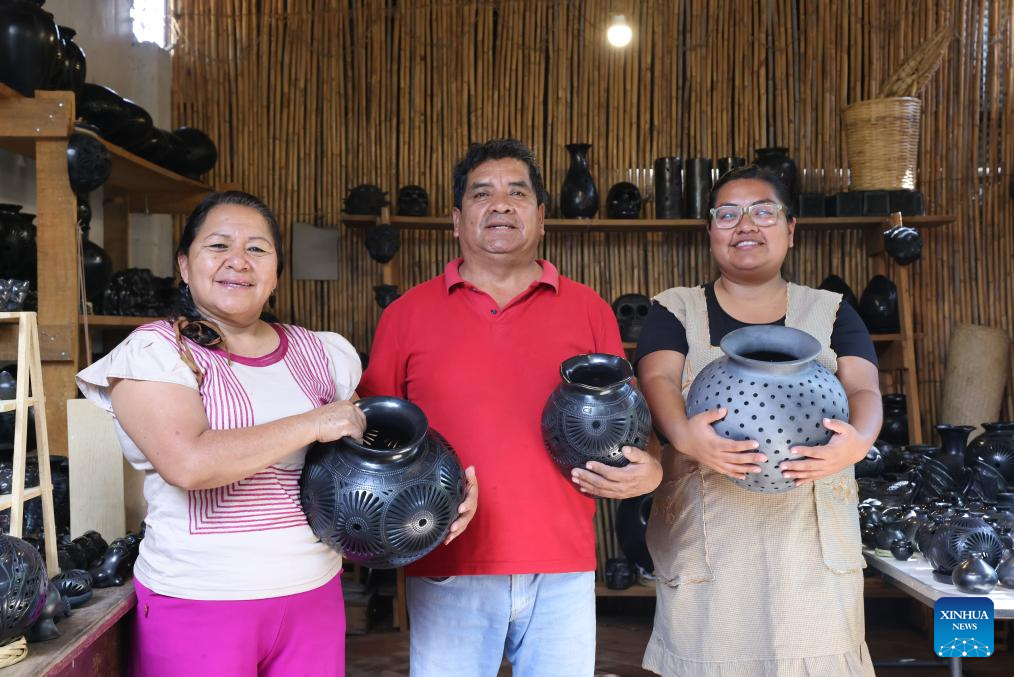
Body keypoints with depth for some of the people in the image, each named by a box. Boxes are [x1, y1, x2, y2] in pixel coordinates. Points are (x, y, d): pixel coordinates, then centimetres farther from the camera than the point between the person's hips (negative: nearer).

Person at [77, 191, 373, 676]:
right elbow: (188, 463, -23)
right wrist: (313, 424, -18)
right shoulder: (154, 351, -7)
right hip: (198, 603, -4)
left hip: (314, 595, 4)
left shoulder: (319, 354, 7)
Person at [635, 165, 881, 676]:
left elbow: (863, 388, -2)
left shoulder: (831, 312, 12)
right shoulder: (675, 311, 7)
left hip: (813, 538, 1)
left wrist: (859, 439, -26)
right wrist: (683, 434, -32)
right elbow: (659, 379, -9)